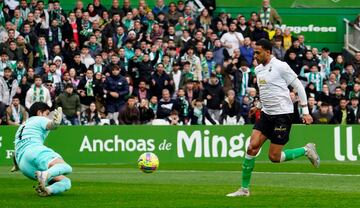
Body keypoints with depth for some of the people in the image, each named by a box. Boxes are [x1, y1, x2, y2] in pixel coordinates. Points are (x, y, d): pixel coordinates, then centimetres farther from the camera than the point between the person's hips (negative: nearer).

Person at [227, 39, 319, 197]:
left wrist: (305, 111, -8)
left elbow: (298, 86, -7)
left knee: (274, 157, -6)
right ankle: (244, 189, -3)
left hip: (282, 114, -7)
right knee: (252, 147, -8)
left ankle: (307, 150, 16)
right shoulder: (258, 69, 10)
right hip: (266, 114, 7)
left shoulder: (280, 67, -12)